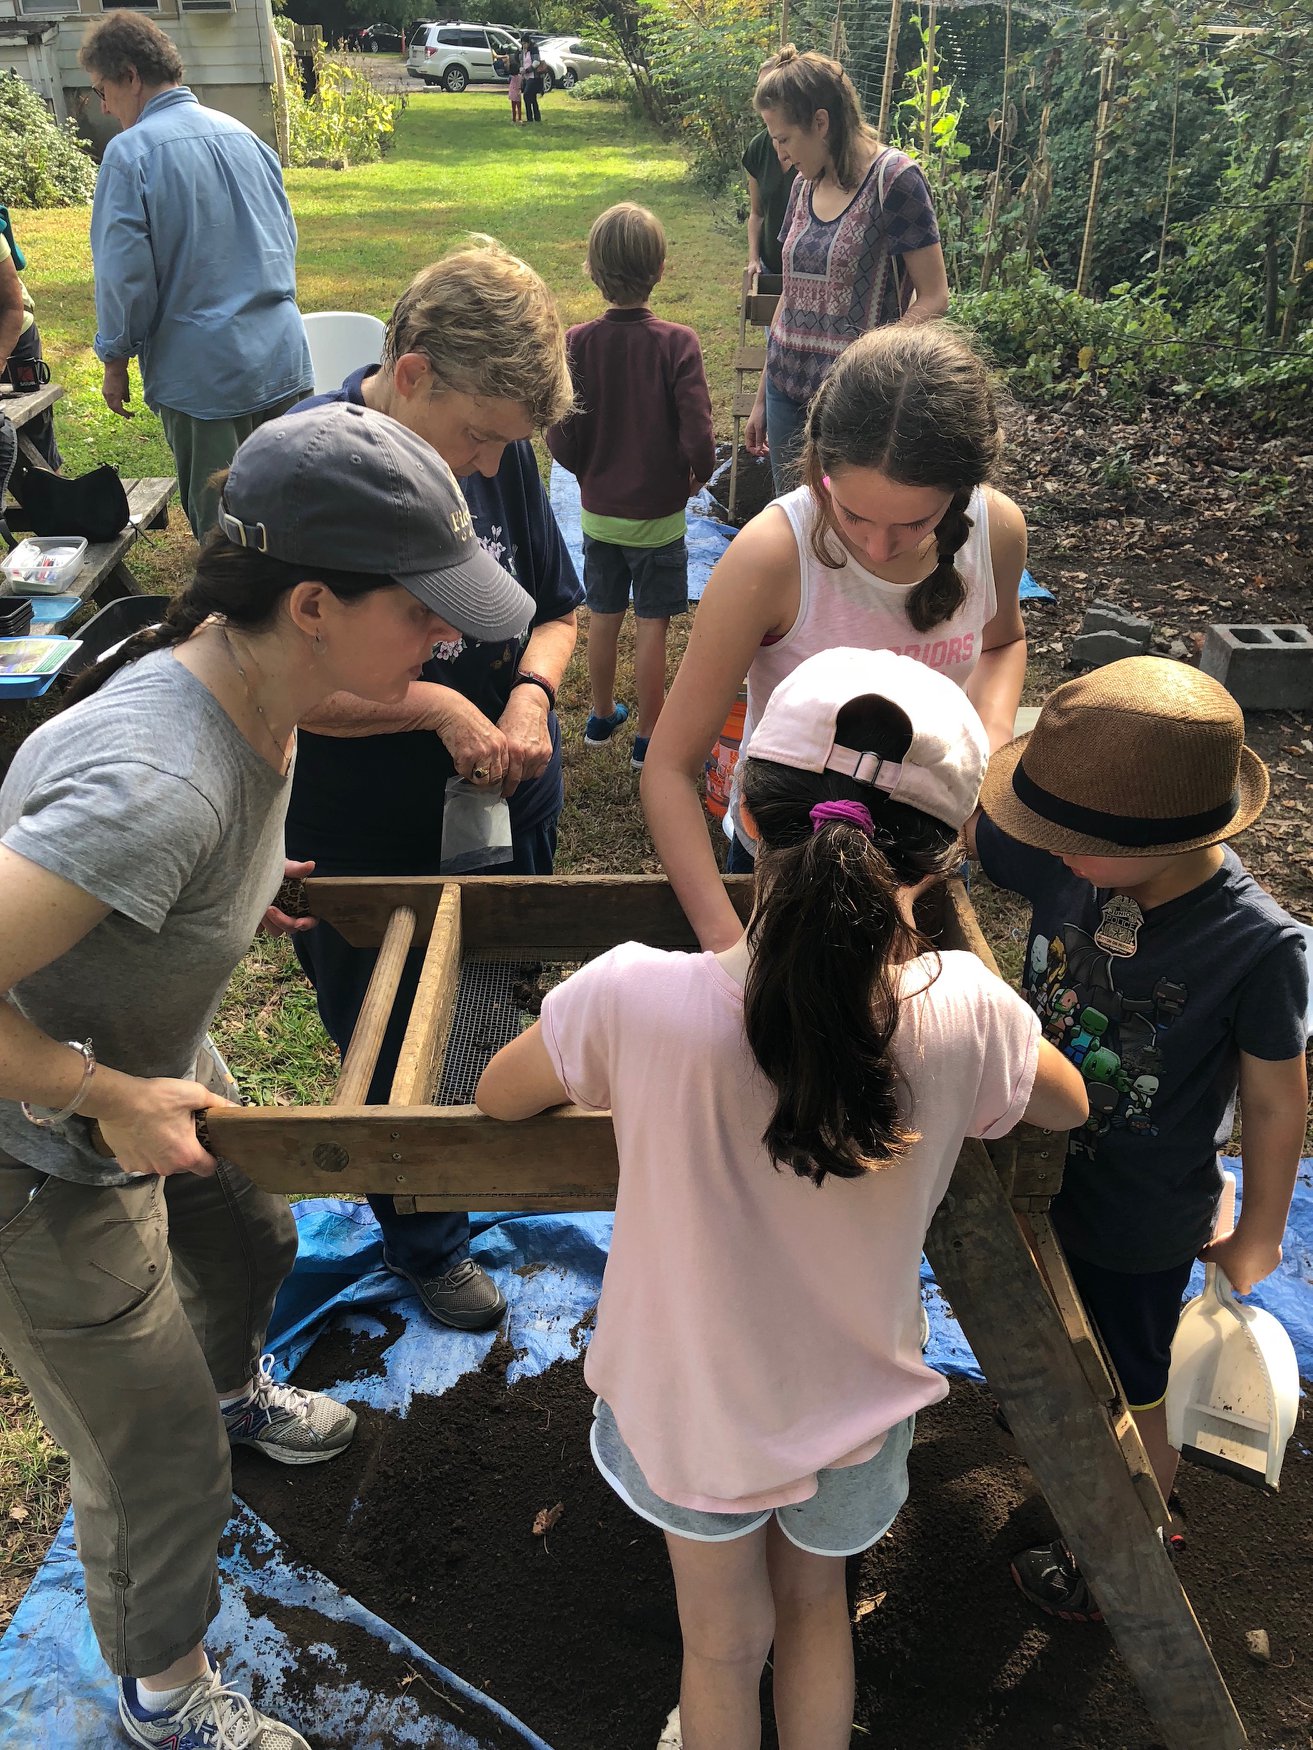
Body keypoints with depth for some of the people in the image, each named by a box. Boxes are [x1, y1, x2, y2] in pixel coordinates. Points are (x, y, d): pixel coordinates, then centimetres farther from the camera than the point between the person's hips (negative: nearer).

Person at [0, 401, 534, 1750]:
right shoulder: (160, 788, -41)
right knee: (158, 1461, 11)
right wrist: (109, 1098, -27)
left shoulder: (243, 670, -13)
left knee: (250, 1241, 33)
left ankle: (234, 1389, 70)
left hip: (150, 1074, 8)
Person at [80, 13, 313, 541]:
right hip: (284, 363, 6)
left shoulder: (130, 153, -11)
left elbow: (124, 273, -13)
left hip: (204, 376, -6)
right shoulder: (243, 135, 10)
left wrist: (115, 359, 0)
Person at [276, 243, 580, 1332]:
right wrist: (438, 707, -27)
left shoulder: (501, 448, -7)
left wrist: (531, 694, -16)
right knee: (399, 1058, 17)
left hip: (508, 808, 5)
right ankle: (423, 1242, 44)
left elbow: (556, 609, 4)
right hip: (364, 846, -4)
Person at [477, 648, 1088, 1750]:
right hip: (855, 1411, 2)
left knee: (726, 1645, 29)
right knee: (816, 1601, 34)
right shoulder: (964, 1014, -28)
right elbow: (1069, 1105, -3)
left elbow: (497, 1096, -12)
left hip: (691, 1406, -1)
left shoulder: (639, 1004, -34)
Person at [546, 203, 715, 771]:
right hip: (658, 514, -3)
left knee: (603, 616, 18)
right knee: (651, 626, 7)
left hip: (598, 511, 3)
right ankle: (649, 739, 17)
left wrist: (591, 472, 12)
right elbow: (698, 440, -20)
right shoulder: (677, 344, -17)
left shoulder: (578, 343, -10)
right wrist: (697, 475, 2)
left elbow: (560, 440, -8)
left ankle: (602, 717, 35)